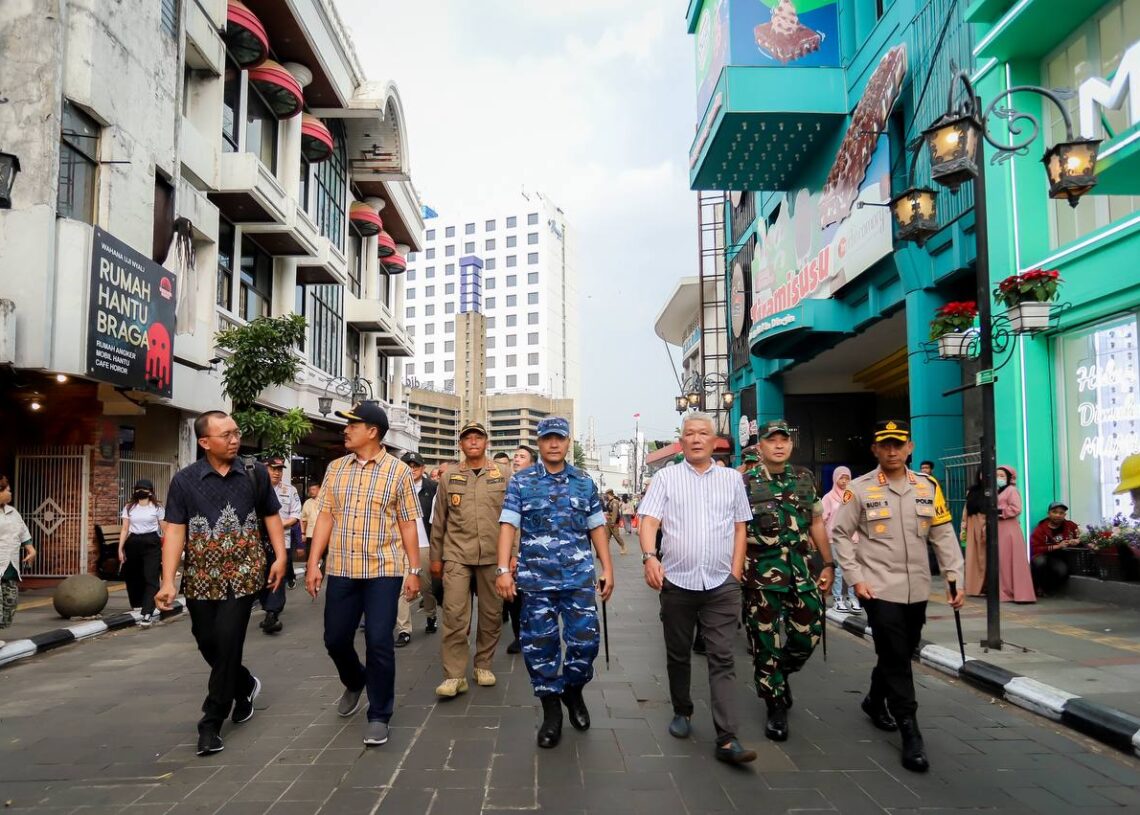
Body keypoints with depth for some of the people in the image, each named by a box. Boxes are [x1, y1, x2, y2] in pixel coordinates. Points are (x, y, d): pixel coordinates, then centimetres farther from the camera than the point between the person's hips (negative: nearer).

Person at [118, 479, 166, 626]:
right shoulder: (129, 508, 10)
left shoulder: (157, 507, 3)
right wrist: (120, 549, -2)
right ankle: (137, 604, 34)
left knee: (151, 578, -11)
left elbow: (165, 530, 3)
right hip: (133, 543, 3)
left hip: (151, 543, -3)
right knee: (132, 576, 10)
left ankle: (147, 614, -16)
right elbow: (124, 529, 6)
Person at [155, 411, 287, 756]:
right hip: (201, 578, 1)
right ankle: (245, 685, 41)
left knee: (227, 643, -8)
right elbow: (175, 532, -5)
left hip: (243, 575, -1)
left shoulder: (255, 474, 2)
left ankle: (211, 723, 6)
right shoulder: (184, 480, -2)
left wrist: (280, 557, -1)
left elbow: (271, 517, 10)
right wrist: (168, 582, -13)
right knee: (208, 644, 11)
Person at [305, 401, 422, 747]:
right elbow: (325, 517, 7)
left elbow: (408, 524, -1)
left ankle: (379, 715, 14)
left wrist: (414, 570, -3)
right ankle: (354, 682, 43)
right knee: (335, 638, 12)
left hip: (383, 570, -4)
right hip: (341, 569, 4)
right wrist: (313, 563, 1)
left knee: (379, 643, -3)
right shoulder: (335, 469, 7)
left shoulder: (398, 471, -3)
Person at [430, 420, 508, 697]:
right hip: (456, 555, 0)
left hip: (493, 555, 1)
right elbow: (438, 521, 9)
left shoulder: (503, 475, 4)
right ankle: (455, 676, -1)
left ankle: (483, 665, 25)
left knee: (491, 613, 8)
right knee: (454, 614, -7)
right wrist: (435, 557, 8)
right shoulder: (449, 477, 6)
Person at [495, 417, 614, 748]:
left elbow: (597, 527, 11)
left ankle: (573, 690, 30)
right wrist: (503, 569, -14)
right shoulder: (521, 481, 2)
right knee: (539, 645, 4)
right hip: (536, 578, -1)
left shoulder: (584, 482, 8)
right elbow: (508, 525, -4)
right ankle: (551, 711, 22)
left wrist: (607, 569, 6)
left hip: (579, 577, 1)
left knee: (585, 640, 0)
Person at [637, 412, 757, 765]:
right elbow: (649, 520, -6)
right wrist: (650, 557, -23)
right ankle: (682, 712, 33)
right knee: (678, 654, 13)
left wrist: (736, 571, 3)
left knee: (722, 659, -4)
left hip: (721, 584, 0)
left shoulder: (732, 479, 9)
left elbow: (739, 527, 12)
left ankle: (726, 739, -4)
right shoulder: (666, 477, 3)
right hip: (677, 581, 0)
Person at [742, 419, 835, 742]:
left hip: (800, 570, 3)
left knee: (809, 633, 5)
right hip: (761, 574, -3)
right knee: (766, 643, 3)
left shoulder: (805, 479, 8)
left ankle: (782, 673, 35)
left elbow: (817, 523, 13)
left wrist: (829, 564, 11)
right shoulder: (745, 483, -3)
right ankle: (776, 708, 18)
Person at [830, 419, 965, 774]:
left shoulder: (928, 487, 4)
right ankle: (911, 736, 3)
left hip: (917, 589, 5)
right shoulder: (859, 489, -6)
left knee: (903, 653, 17)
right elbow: (840, 534, -2)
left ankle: (875, 701, 42)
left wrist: (955, 577, 0)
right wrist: (856, 579, -8)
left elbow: (943, 535, 7)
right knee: (896, 658, -6)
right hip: (879, 589, -4)